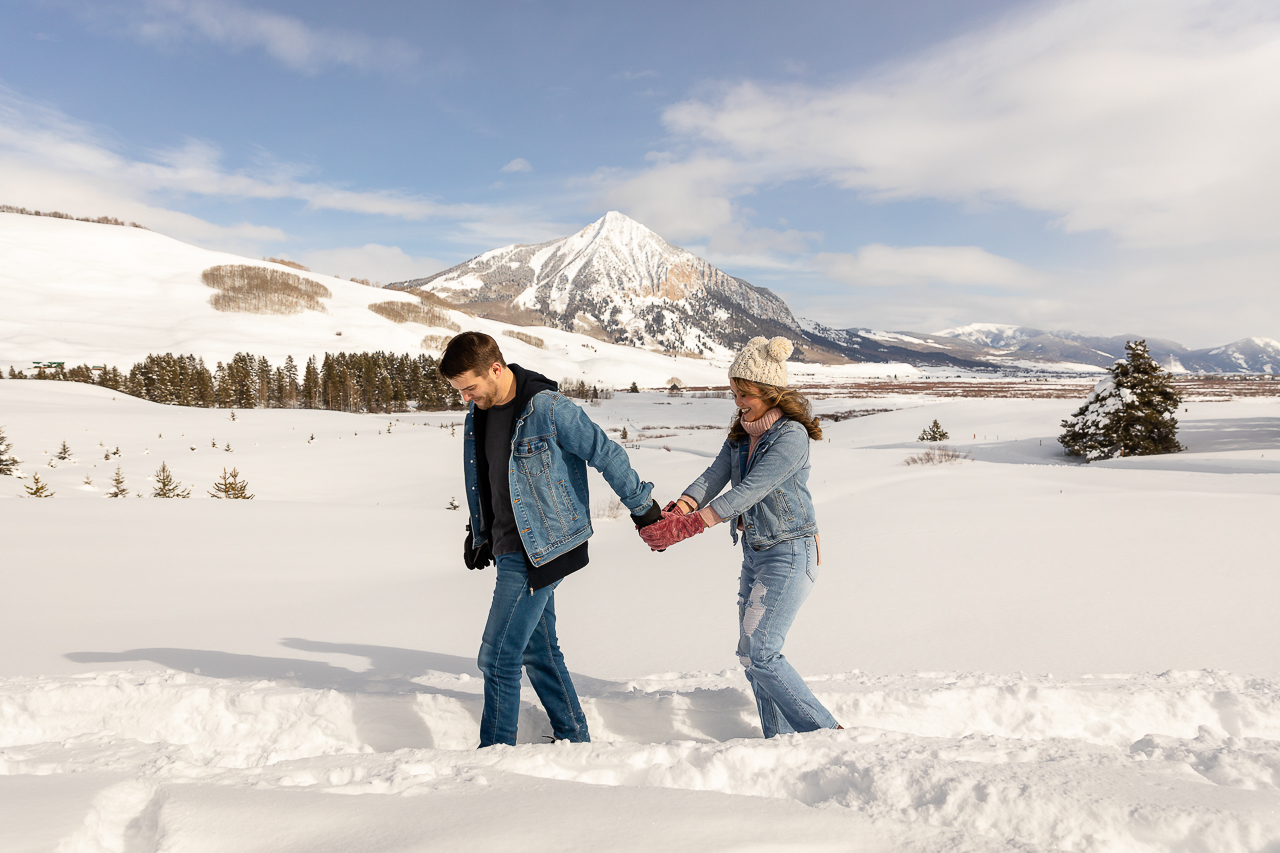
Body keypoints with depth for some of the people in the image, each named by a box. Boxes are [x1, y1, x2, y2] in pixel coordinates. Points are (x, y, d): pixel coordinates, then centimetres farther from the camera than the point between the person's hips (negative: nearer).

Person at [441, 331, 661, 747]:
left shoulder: (547, 408, -19)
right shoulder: (478, 411, 6)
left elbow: (607, 454, -12)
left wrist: (642, 506, -4)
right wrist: (478, 532, 21)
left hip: (538, 551, -8)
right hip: (511, 549, 8)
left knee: (498, 658, -6)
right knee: (538, 652, 16)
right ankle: (574, 739, 29)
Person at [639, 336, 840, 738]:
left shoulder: (791, 435, -17)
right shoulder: (740, 435, 9)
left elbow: (749, 490, -26)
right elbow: (713, 477, -3)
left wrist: (688, 526, -32)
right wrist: (676, 511, -23)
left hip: (790, 553, -8)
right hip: (754, 553, 9)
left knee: (758, 652, -11)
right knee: (754, 656, 9)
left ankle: (826, 732, 3)